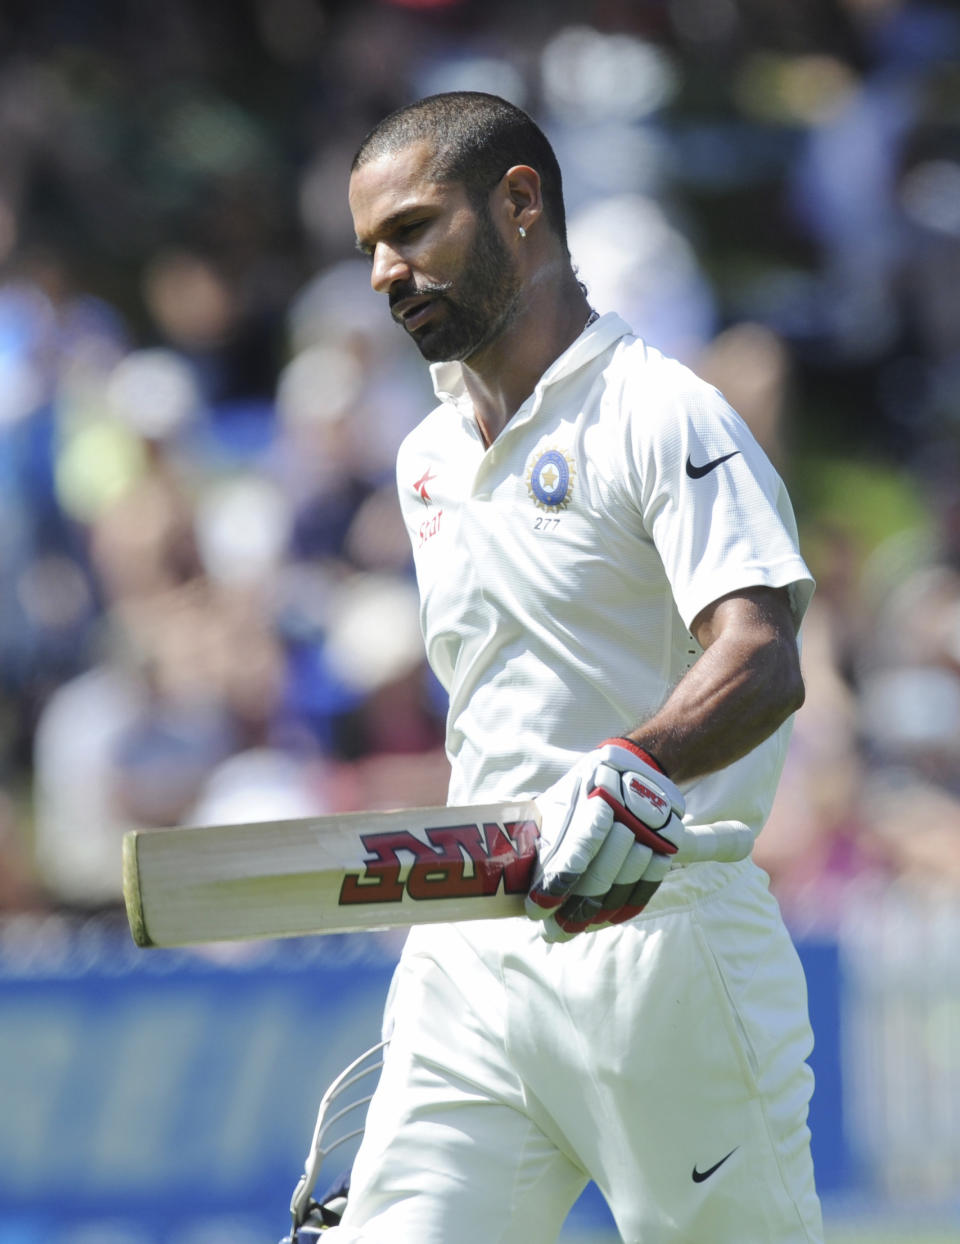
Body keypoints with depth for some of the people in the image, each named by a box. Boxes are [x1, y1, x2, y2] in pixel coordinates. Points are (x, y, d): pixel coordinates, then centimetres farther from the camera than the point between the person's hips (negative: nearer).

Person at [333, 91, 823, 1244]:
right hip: (466, 954, 7)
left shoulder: (665, 417, -7)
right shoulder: (428, 459, 18)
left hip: (659, 925, -7)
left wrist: (640, 766, -42)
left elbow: (762, 663, -22)